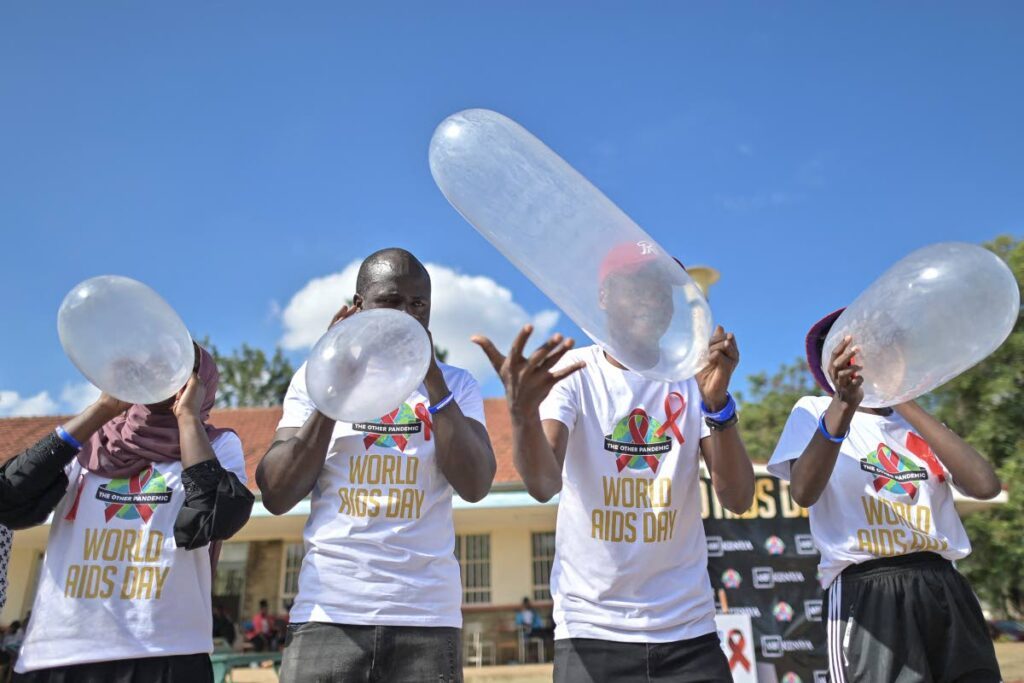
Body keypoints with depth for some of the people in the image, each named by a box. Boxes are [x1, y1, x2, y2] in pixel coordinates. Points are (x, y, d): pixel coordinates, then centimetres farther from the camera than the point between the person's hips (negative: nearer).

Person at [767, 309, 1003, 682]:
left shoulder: (917, 423, 14)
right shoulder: (814, 410, 3)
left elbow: (985, 485, -5)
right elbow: (804, 493, -16)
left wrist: (905, 400, -5)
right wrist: (844, 403, -26)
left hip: (946, 589, 5)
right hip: (867, 592, -4)